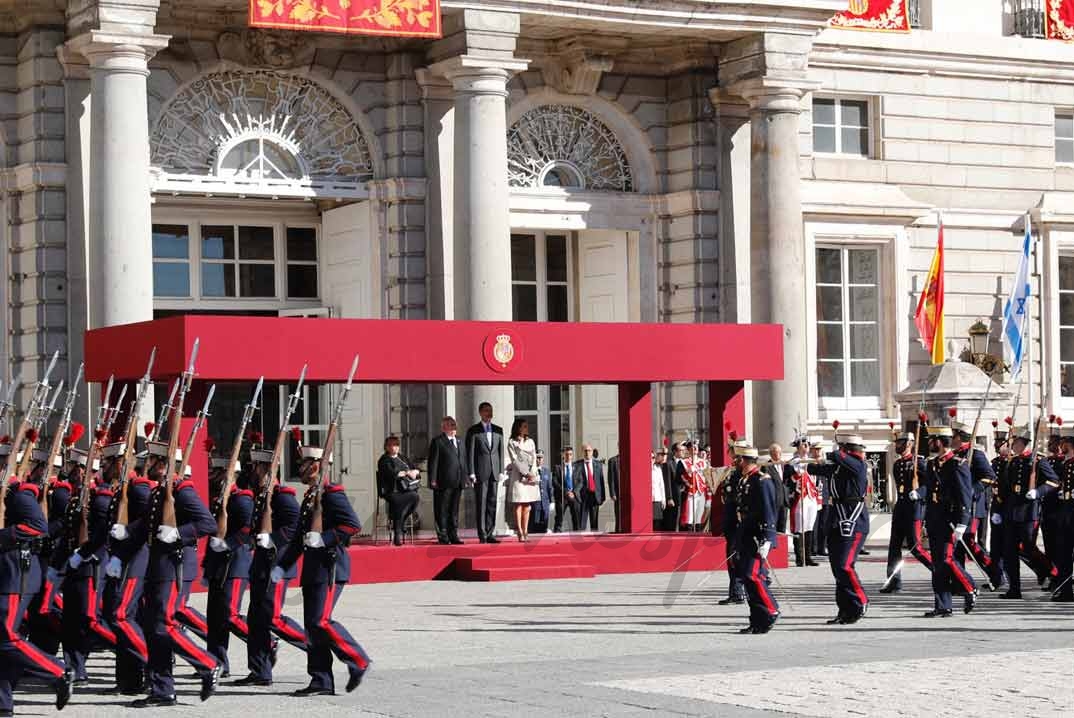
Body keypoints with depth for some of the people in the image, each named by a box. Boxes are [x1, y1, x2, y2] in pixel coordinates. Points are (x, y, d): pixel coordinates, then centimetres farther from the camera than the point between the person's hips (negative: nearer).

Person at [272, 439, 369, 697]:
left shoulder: (331, 493, -10)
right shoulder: (309, 496, 19)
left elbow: (353, 525, -19)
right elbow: (299, 538, 23)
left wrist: (324, 539, -22)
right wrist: (282, 566, 17)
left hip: (330, 567, -10)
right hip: (313, 569, 10)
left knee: (320, 622, -15)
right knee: (312, 625, 6)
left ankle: (358, 661, -2)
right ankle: (321, 681, 8)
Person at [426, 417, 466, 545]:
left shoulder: (459, 442, 19)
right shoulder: (437, 442, -3)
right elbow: (433, 462, -7)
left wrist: (465, 477, 13)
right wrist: (433, 480, -13)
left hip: (457, 482, 7)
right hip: (443, 482, -7)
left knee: (454, 510, 11)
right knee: (442, 511, -2)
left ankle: (453, 535, 16)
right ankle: (443, 536, 1)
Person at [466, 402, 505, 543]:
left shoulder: (498, 430, 13)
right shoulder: (473, 431, 0)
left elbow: (501, 451, 13)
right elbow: (470, 453, -3)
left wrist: (501, 471, 5)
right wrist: (471, 473, -9)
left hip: (494, 472, 4)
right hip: (480, 472, -4)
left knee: (492, 504, 3)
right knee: (481, 504, -3)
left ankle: (490, 534, 7)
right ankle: (482, 535, -1)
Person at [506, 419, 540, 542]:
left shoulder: (530, 442, 17)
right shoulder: (512, 442, 1)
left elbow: (534, 458, 9)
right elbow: (515, 460, -6)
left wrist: (532, 473, -7)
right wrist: (526, 474, -13)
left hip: (531, 475, 5)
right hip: (518, 476, -5)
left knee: (527, 506, 3)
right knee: (518, 506, -7)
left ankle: (525, 532, 3)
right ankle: (520, 533, -9)